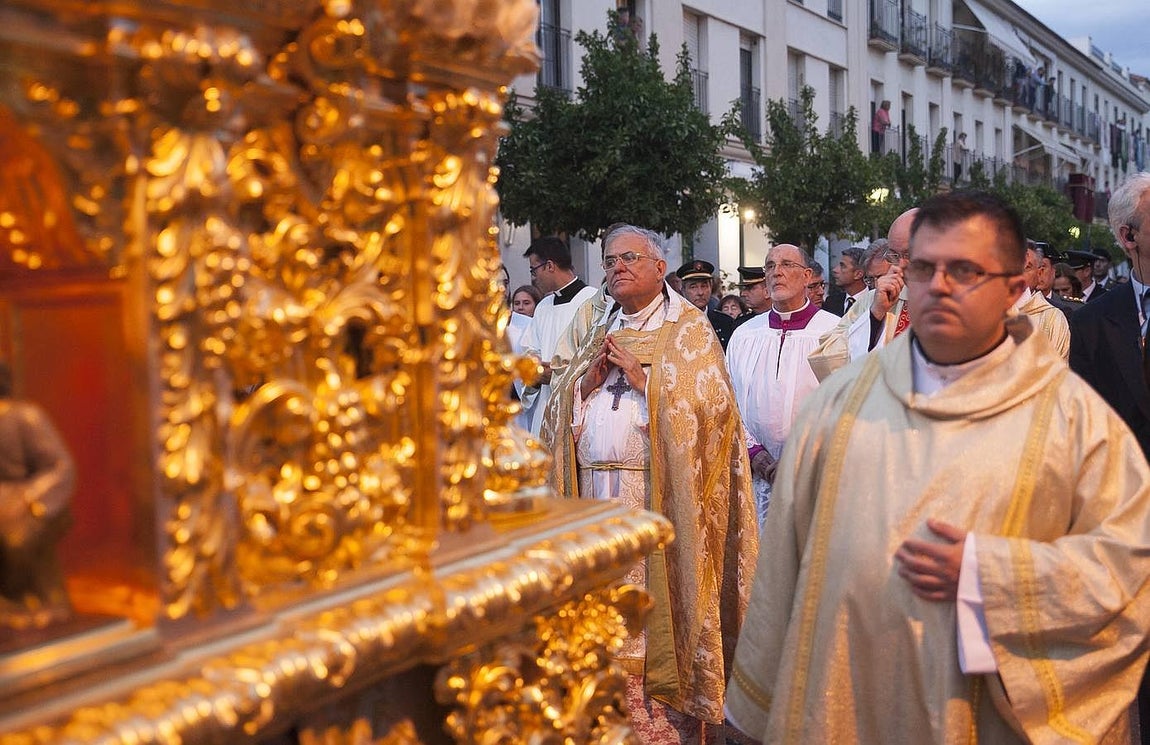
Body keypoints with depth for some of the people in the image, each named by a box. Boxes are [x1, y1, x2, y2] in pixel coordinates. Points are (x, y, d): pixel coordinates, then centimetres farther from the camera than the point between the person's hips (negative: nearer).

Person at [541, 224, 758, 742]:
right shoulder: (601, 332, 19)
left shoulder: (689, 329, 3)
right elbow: (559, 407, 15)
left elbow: (712, 403, -10)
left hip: (660, 495, -5)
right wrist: (588, 378, -3)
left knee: (659, 602, -4)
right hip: (595, 495, 5)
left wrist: (643, 377, -12)